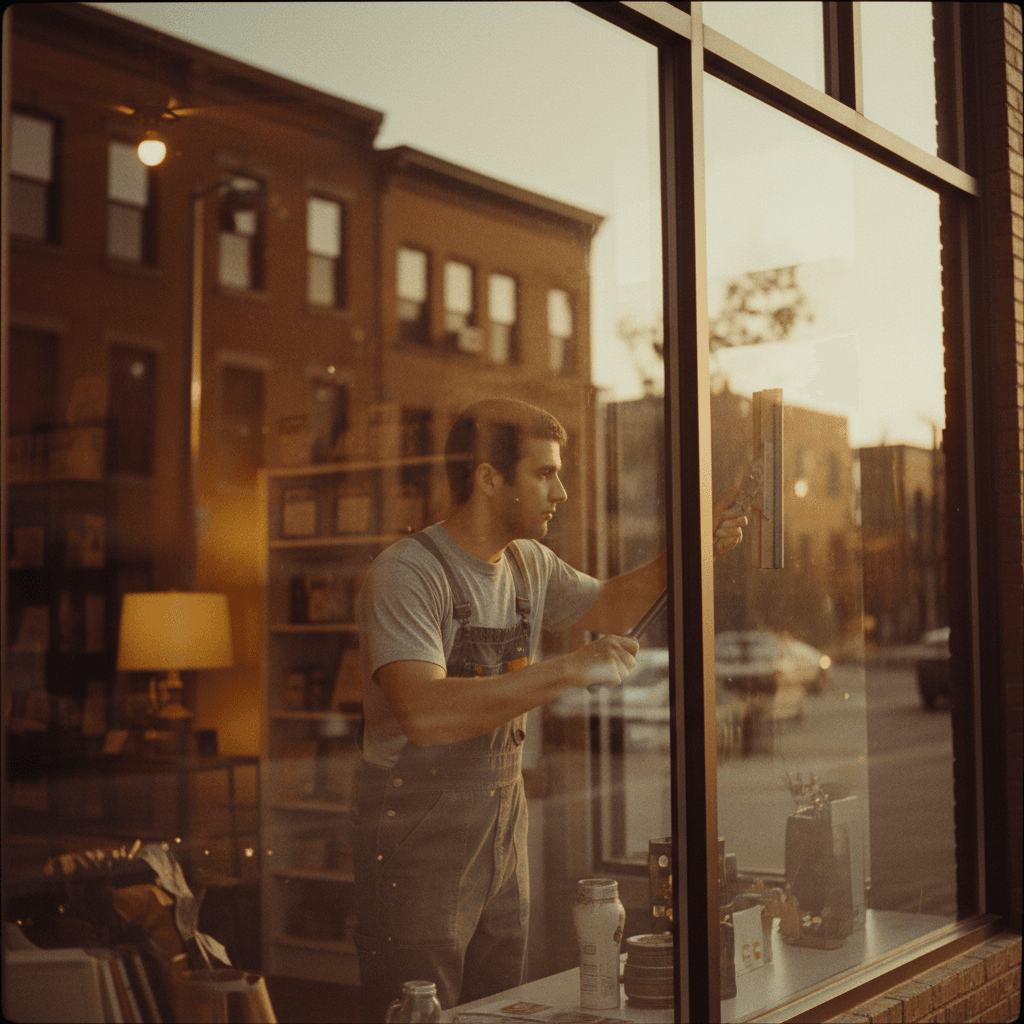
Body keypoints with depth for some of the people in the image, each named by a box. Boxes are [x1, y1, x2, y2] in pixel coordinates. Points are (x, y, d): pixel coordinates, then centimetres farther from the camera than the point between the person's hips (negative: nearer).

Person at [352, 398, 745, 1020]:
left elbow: (610, 607, 24)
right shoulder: (407, 573, -18)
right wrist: (569, 671, -31)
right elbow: (424, 714, -31)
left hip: (504, 824, 8)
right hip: (418, 834, -7)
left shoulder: (529, 564, 7)